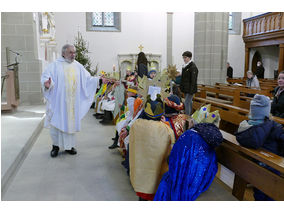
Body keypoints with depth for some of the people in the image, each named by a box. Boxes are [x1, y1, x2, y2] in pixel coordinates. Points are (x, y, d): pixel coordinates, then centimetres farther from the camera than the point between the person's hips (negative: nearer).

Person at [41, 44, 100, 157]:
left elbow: (88, 79, 10)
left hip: (73, 101, 3)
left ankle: (69, 145, 22)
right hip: (58, 100, -3)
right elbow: (46, 76, -8)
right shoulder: (55, 65, 0)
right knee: (56, 122, 2)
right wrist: (46, 83, -30)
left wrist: (99, 80, -5)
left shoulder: (78, 66, 10)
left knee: (70, 122, 8)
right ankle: (56, 145, 20)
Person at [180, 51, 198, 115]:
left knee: (187, 103, -12)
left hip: (190, 89, -9)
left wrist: (191, 91, -21)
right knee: (189, 102, 15)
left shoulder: (193, 67, -15)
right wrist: (181, 86, 18)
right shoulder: (184, 66, 13)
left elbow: (193, 80, -19)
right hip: (185, 88, 9)